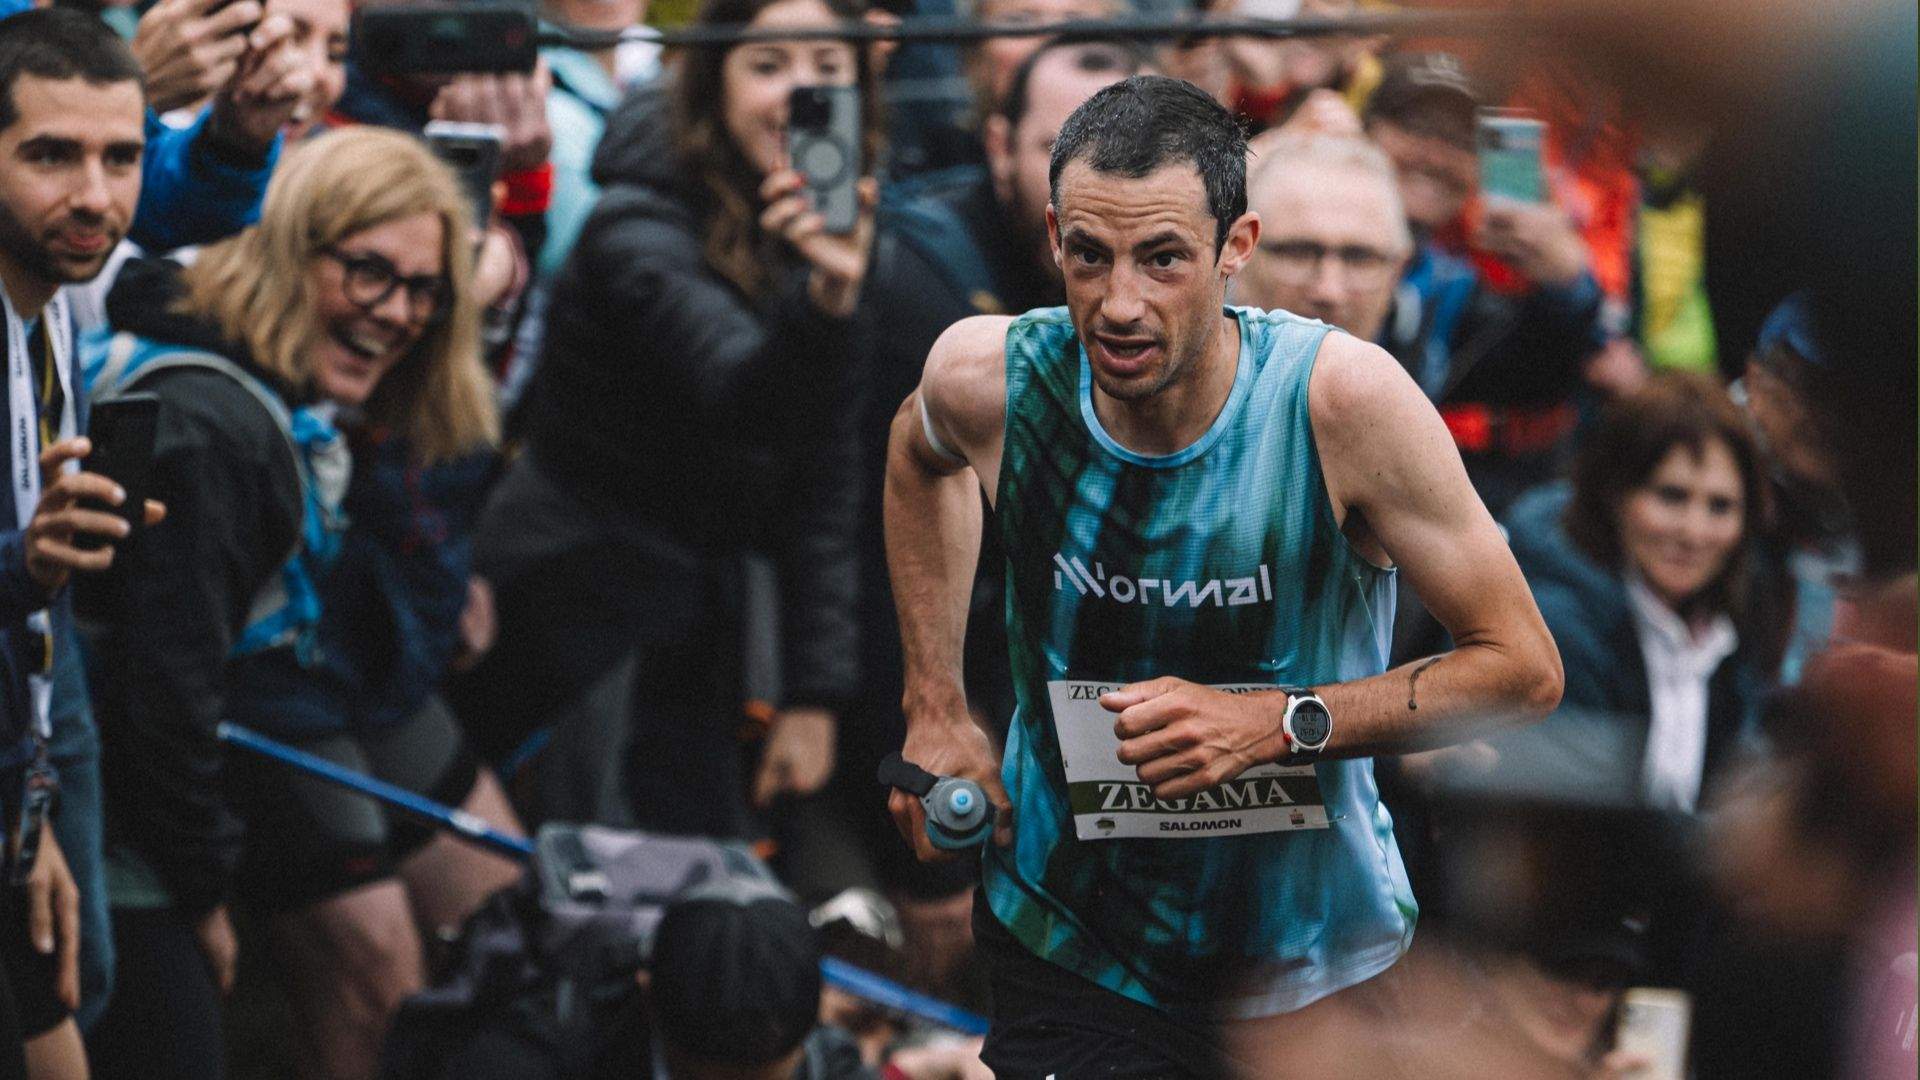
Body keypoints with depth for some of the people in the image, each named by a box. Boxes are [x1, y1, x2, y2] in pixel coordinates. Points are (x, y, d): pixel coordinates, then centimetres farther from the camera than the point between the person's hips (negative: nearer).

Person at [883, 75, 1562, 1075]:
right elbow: (919, 453, 14)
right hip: (1064, 945, 1)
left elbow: (1524, 670, -16)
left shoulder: (1339, 396, -23)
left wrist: (1281, 723, -26)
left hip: (1318, 958, -1)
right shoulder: (990, 377, -15)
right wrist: (933, 710, 8)